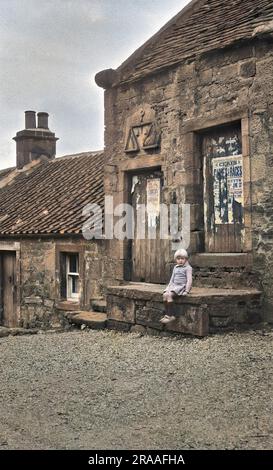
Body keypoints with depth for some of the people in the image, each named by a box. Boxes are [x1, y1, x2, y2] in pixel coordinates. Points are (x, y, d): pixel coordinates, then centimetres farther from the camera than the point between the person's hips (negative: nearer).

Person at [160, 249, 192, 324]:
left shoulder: (188, 268, -3)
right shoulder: (175, 268, 18)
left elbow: (189, 280, -9)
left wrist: (186, 291, -16)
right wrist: (169, 286, 17)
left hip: (182, 286, -7)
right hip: (174, 285, 7)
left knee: (170, 294, -28)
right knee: (165, 294, -19)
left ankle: (169, 315, -22)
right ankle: (167, 314, -16)